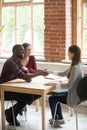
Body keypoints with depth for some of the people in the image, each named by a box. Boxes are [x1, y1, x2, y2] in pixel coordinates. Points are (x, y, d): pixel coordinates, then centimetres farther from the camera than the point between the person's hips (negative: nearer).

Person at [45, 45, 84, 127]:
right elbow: (64, 73, 19)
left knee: (51, 99, 3)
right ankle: (60, 119, 25)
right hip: (75, 93, 10)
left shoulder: (75, 68, -27)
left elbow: (68, 85, -28)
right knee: (54, 95, 22)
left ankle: (55, 119, 27)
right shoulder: (77, 65, 5)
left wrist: (54, 84, -22)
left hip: (74, 96, -10)